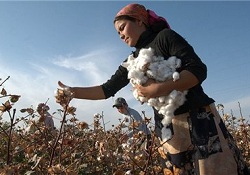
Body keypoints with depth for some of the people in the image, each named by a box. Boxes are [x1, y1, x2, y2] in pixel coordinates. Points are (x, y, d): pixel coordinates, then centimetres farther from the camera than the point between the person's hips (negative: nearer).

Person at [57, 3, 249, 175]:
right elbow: (108, 89, 15)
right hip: (169, 130, 5)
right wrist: (72, 91, 6)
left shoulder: (165, 36, -3)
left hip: (199, 120, -5)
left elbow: (198, 70, -13)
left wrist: (159, 89, -20)